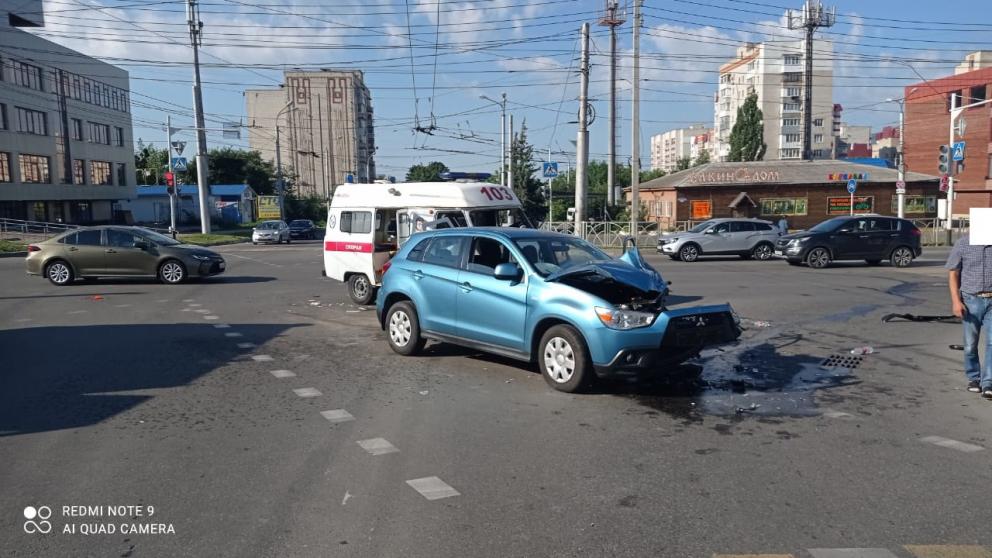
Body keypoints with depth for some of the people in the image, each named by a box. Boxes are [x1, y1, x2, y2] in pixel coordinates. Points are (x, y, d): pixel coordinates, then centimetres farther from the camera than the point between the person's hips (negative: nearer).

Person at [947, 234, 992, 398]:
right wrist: (956, 301, -8)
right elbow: (953, 273, -1)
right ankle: (973, 378, 28)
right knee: (970, 344, 10)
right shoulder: (964, 243, -3)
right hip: (971, 300, -1)